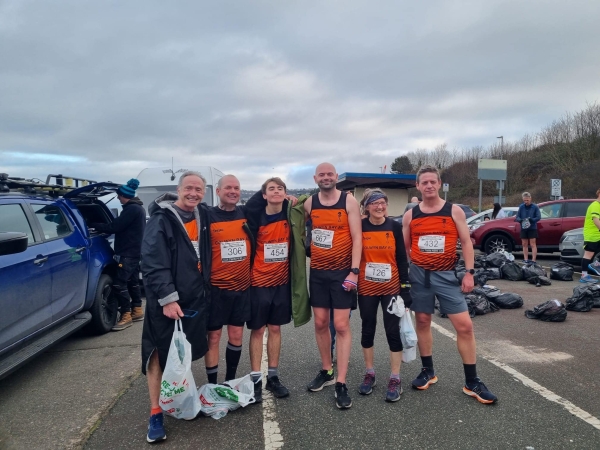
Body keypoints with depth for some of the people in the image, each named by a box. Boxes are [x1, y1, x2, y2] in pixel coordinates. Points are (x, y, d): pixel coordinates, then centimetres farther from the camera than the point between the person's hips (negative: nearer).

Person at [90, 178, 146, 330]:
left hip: (128, 253, -11)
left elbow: (114, 227, -21)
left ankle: (126, 316, -4)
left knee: (119, 284, -9)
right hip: (134, 252, 11)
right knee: (132, 281, 16)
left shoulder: (132, 209, -18)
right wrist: (99, 226, 11)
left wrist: (93, 225, -11)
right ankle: (137, 311, 24)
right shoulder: (137, 208, 15)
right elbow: (121, 226, 19)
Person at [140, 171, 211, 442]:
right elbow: (152, 265, -19)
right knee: (159, 355, 2)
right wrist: (168, 298, -22)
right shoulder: (161, 219, -14)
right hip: (166, 300, -6)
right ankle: (156, 414, 13)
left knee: (185, 353, 16)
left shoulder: (203, 215, 5)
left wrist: (205, 287, 11)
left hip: (195, 298, 6)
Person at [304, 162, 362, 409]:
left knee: (341, 325, -3)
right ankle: (326, 371, 27)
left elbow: (357, 238, -10)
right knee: (320, 323, 10)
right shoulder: (309, 203, 4)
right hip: (317, 272, 4)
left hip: (342, 271, -4)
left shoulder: (349, 201, -7)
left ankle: (341, 383, 4)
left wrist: (354, 271, -16)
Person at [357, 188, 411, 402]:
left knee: (393, 331, 2)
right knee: (368, 330, 11)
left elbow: (402, 259, 0)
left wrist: (405, 288, -3)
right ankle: (369, 373, 27)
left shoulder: (395, 227, -2)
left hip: (392, 287, 0)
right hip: (366, 288, 0)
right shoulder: (359, 227, -4)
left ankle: (395, 379, 15)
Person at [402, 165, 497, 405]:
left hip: (445, 274, -2)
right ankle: (428, 371, 27)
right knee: (422, 321, 10)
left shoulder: (454, 211, -2)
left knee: (464, 325, -5)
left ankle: (472, 382, 9)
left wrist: (469, 272, -7)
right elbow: (404, 247, 9)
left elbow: (466, 243, 0)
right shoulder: (410, 215, 3)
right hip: (418, 274, 2)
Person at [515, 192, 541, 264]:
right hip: (523, 228, 4)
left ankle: (533, 260, -4)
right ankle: (526, 260, 16)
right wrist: (520, 220, -17)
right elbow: (517, 217, 5)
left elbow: (538, 217, -6)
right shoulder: (521, 207, 6)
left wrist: (532, 219, -25)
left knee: (533, 244, -4)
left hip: (532, 228, -4)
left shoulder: (535, 207, -3)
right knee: (524, 245, 9)